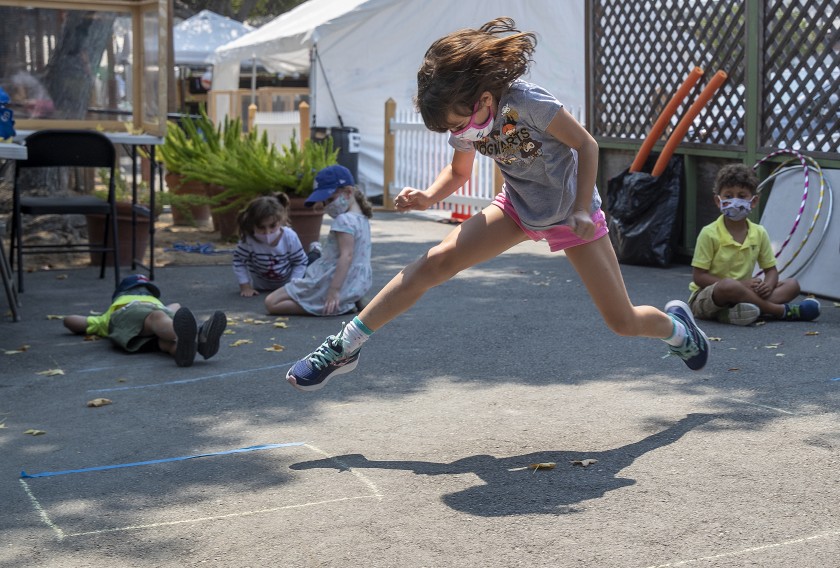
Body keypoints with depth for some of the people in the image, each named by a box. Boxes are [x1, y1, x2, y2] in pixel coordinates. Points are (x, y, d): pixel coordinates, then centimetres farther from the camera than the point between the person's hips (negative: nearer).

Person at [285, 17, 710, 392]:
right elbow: (458, 171, 4)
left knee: (623, 322, 0)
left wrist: (582, 210, -25)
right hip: (519, 208, 4)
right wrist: (429, 197, -15)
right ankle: (343, 348, -16)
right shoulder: (464, 121, -14)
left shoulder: (528, 103, -31)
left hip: (573, 213, -4)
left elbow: (586, 144, -21)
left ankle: (676, 326, 38)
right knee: (437, 261, -18)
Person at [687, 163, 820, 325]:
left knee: (792, 285, -5)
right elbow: (698, 276, -14)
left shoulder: (759, 233, 4)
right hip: (704, 298, -6)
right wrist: (741, 284, -22)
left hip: (740, 292, 7)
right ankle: (783, 311, -22)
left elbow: (771, 270, 11)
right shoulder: (709, 234, -12)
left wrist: (768, 284, -15)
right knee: (729, 286, -39)